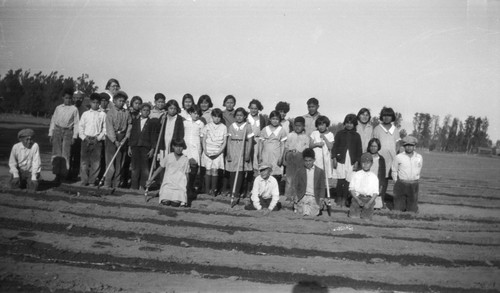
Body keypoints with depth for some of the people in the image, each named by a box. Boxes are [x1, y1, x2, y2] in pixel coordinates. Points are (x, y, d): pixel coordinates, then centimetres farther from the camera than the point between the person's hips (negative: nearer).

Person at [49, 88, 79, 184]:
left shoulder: (74, 109, 6)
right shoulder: (58, 108, 12)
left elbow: (76, 123, 4)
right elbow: (53, 121, 14)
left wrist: (74, 136, -3)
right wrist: (50, 133, 8)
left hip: (68, 132, -2)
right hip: (57, 130, 2)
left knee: (65, 153, -5)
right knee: (56, 152, -4)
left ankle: (63, 174, 4)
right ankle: (57, 174, 1)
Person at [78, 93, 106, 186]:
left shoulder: (103, 115, 6)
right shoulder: (85, 114, 10)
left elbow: (105, 128, 4)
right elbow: (80, 126, 8)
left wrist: (99, 138, -7)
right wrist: (84, 137, -4)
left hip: (97, 140, -1)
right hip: (86, 139, 1)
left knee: (96, 161, -2)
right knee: (84, 160, 1)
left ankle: (92, 181, 6)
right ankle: (84, 180, 8)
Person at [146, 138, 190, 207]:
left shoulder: (185, 159, 7)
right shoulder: (168, 157, 7)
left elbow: (186, 174, 12)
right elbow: (160, 168, 16)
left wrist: (186, 188, 7)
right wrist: (151, 180, 15)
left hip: (180, 186, -1)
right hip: (167, 184, 1)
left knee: (175, 203, -24)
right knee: (165, 202, -22)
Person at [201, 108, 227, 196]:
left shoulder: (224, 127, 2)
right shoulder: (207, 126, 3)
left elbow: (224, 142, 2)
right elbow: (203, 140, 4)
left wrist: (219, 152, -9)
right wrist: (205, 151, -8)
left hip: (218, 153, 0)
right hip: (208, 152, 0)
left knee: (215, 170, -5)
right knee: (208, 170, 1)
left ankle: (213, 190, 4)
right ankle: (207, 190, 9)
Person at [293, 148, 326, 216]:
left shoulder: (320, 171, 9)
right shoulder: (300, 171, 10)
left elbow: (322, 187, 9)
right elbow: (295, 186, 8)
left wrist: (321, 198, -2)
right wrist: (296, 197, -4)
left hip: (314, 198, 1)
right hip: (303, 197, -1)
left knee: (314, 213, -20)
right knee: (305, 213, -23)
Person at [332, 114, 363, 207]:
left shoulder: (356, 135, 8)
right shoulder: (340, 133, 6)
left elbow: (359, 150, 9)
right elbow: (335, 146, 5)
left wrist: (356, 162, 2)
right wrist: (334, 158, -3)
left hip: (351, 161, 1)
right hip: (340, 160, -1)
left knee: (348, 181, -1)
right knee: (340, 180, -6)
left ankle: (344, 199, 11)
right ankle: (338, 198, 9)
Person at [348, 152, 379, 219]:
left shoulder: (374, 177, 9)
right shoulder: (356, 175, 9)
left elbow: (375, 192, 3)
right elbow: (351, 189, 4)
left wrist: (369, 203, -12)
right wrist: (358, 200, -10)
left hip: (369, 200, 0)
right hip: (357, 198, 0)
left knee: (366, 219, -10)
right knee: (353, 218, -12)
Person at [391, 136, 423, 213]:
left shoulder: (419, 157, 5)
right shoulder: (398, 157, -4)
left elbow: (418, 171, 17)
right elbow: (394, 171, 6)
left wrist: (414, 182, 14)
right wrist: (397, 183, 7)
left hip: (413, 185, 2)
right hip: (401, 184, -2)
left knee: (412, 210, 3)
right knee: (398, 209, -1)